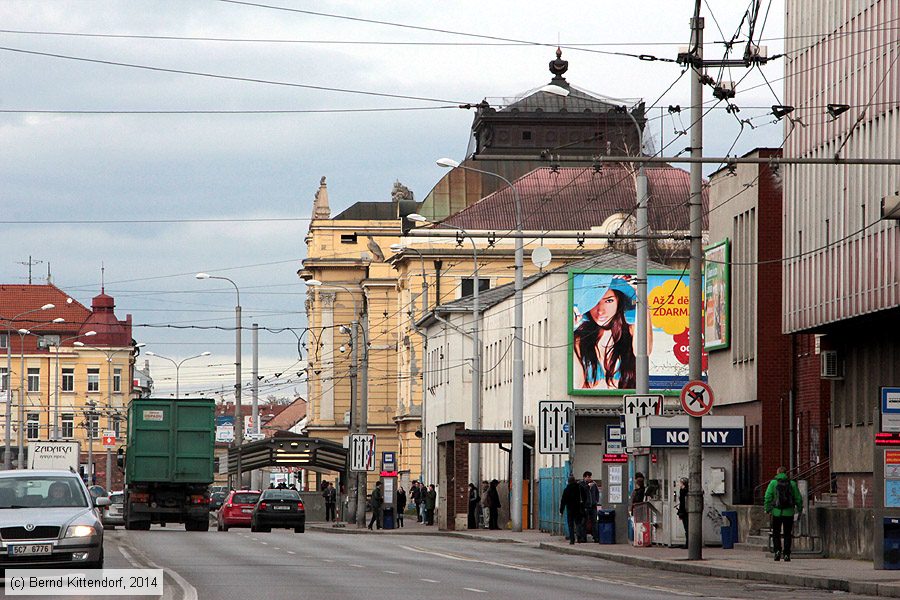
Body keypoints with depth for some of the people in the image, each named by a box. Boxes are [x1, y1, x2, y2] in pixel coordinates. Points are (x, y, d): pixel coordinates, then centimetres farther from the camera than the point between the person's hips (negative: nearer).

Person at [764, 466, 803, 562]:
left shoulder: (773, 483, 0)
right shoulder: (792, 483, 3)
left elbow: (768, 497, -8)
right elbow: (798, 498, 5)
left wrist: (767, 509, -2)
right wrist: (799, 510, 16)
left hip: (777, 512, -1)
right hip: (789, 513, 1)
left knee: (776, 533, 12)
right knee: (787, 535, 9)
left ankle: (777, 551, -5)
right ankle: (786, 555, 4)